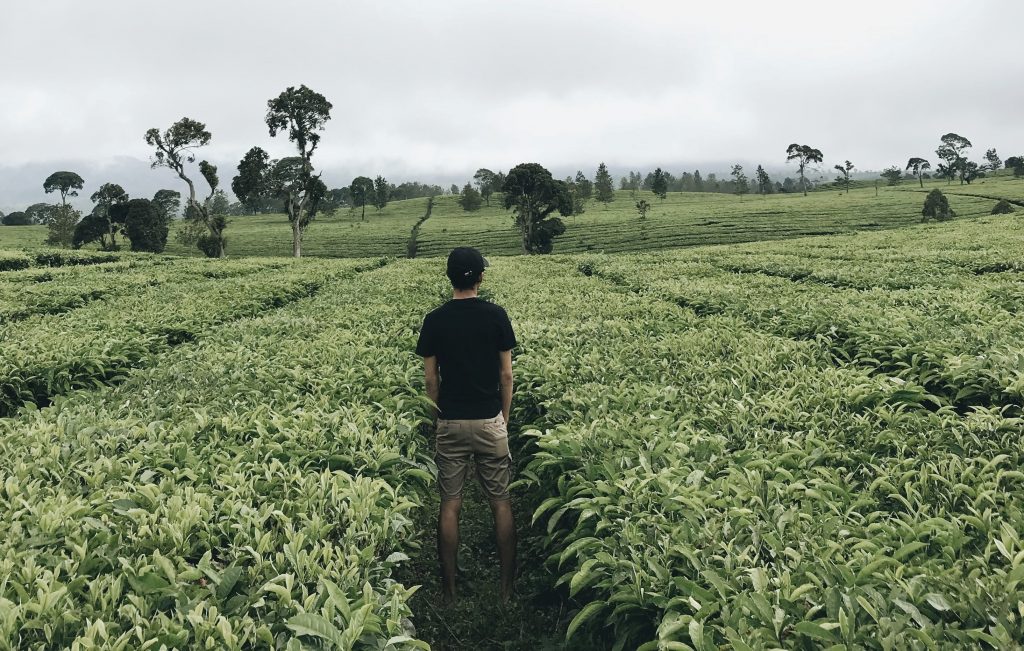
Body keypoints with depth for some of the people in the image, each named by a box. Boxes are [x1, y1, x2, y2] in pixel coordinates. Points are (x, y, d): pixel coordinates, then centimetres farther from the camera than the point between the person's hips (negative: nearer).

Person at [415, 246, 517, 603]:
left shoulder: (435, 321, -2)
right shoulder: (496, 315, -4)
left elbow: (430, 378, 1)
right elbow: (506, 374, -1)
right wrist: (505, 417, 9)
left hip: (450, 422, 1)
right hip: (490, 420, 0)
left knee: (450, 504, 7)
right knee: (501, 502, 8)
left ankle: (449, 590, 13)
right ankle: (507, 587, 14)